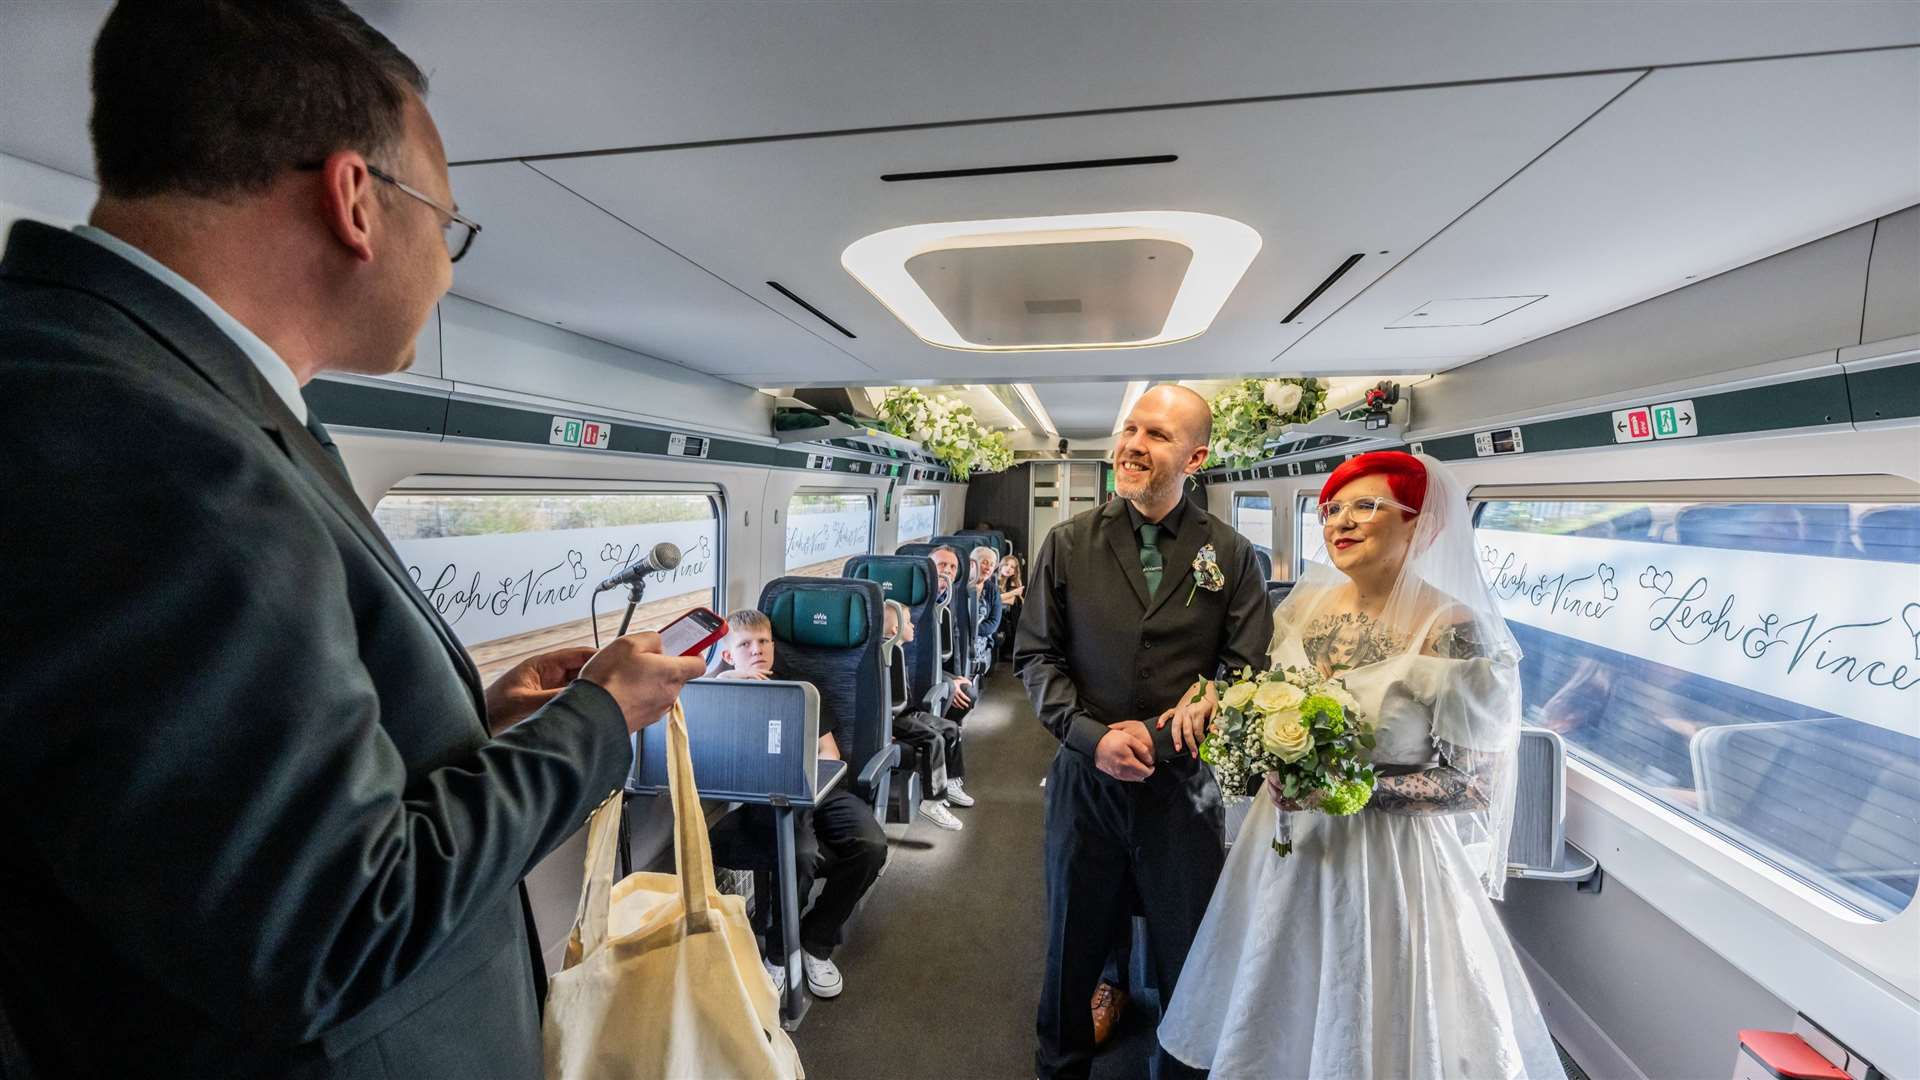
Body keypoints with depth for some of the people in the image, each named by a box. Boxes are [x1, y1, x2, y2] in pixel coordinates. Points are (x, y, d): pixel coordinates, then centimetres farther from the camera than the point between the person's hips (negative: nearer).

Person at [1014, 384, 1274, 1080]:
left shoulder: (1231, 554, -3)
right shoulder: (1069, 544, -3)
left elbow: (1249, 669, -6)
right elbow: (1035, 656, -1)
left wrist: (1153, 737, -15)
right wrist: (1093, 736, -14)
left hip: (1182, 783, 0)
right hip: (1085, 779, 1)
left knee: (1189, 962, 18)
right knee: (1072, 949, 21)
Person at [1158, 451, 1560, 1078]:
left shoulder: (1455, 633, -19)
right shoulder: (1308, 603, -2)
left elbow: (1472, 783, -15)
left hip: (1389, 855, -5)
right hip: (1291, 839, 5)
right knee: (1280, 1012, 24)